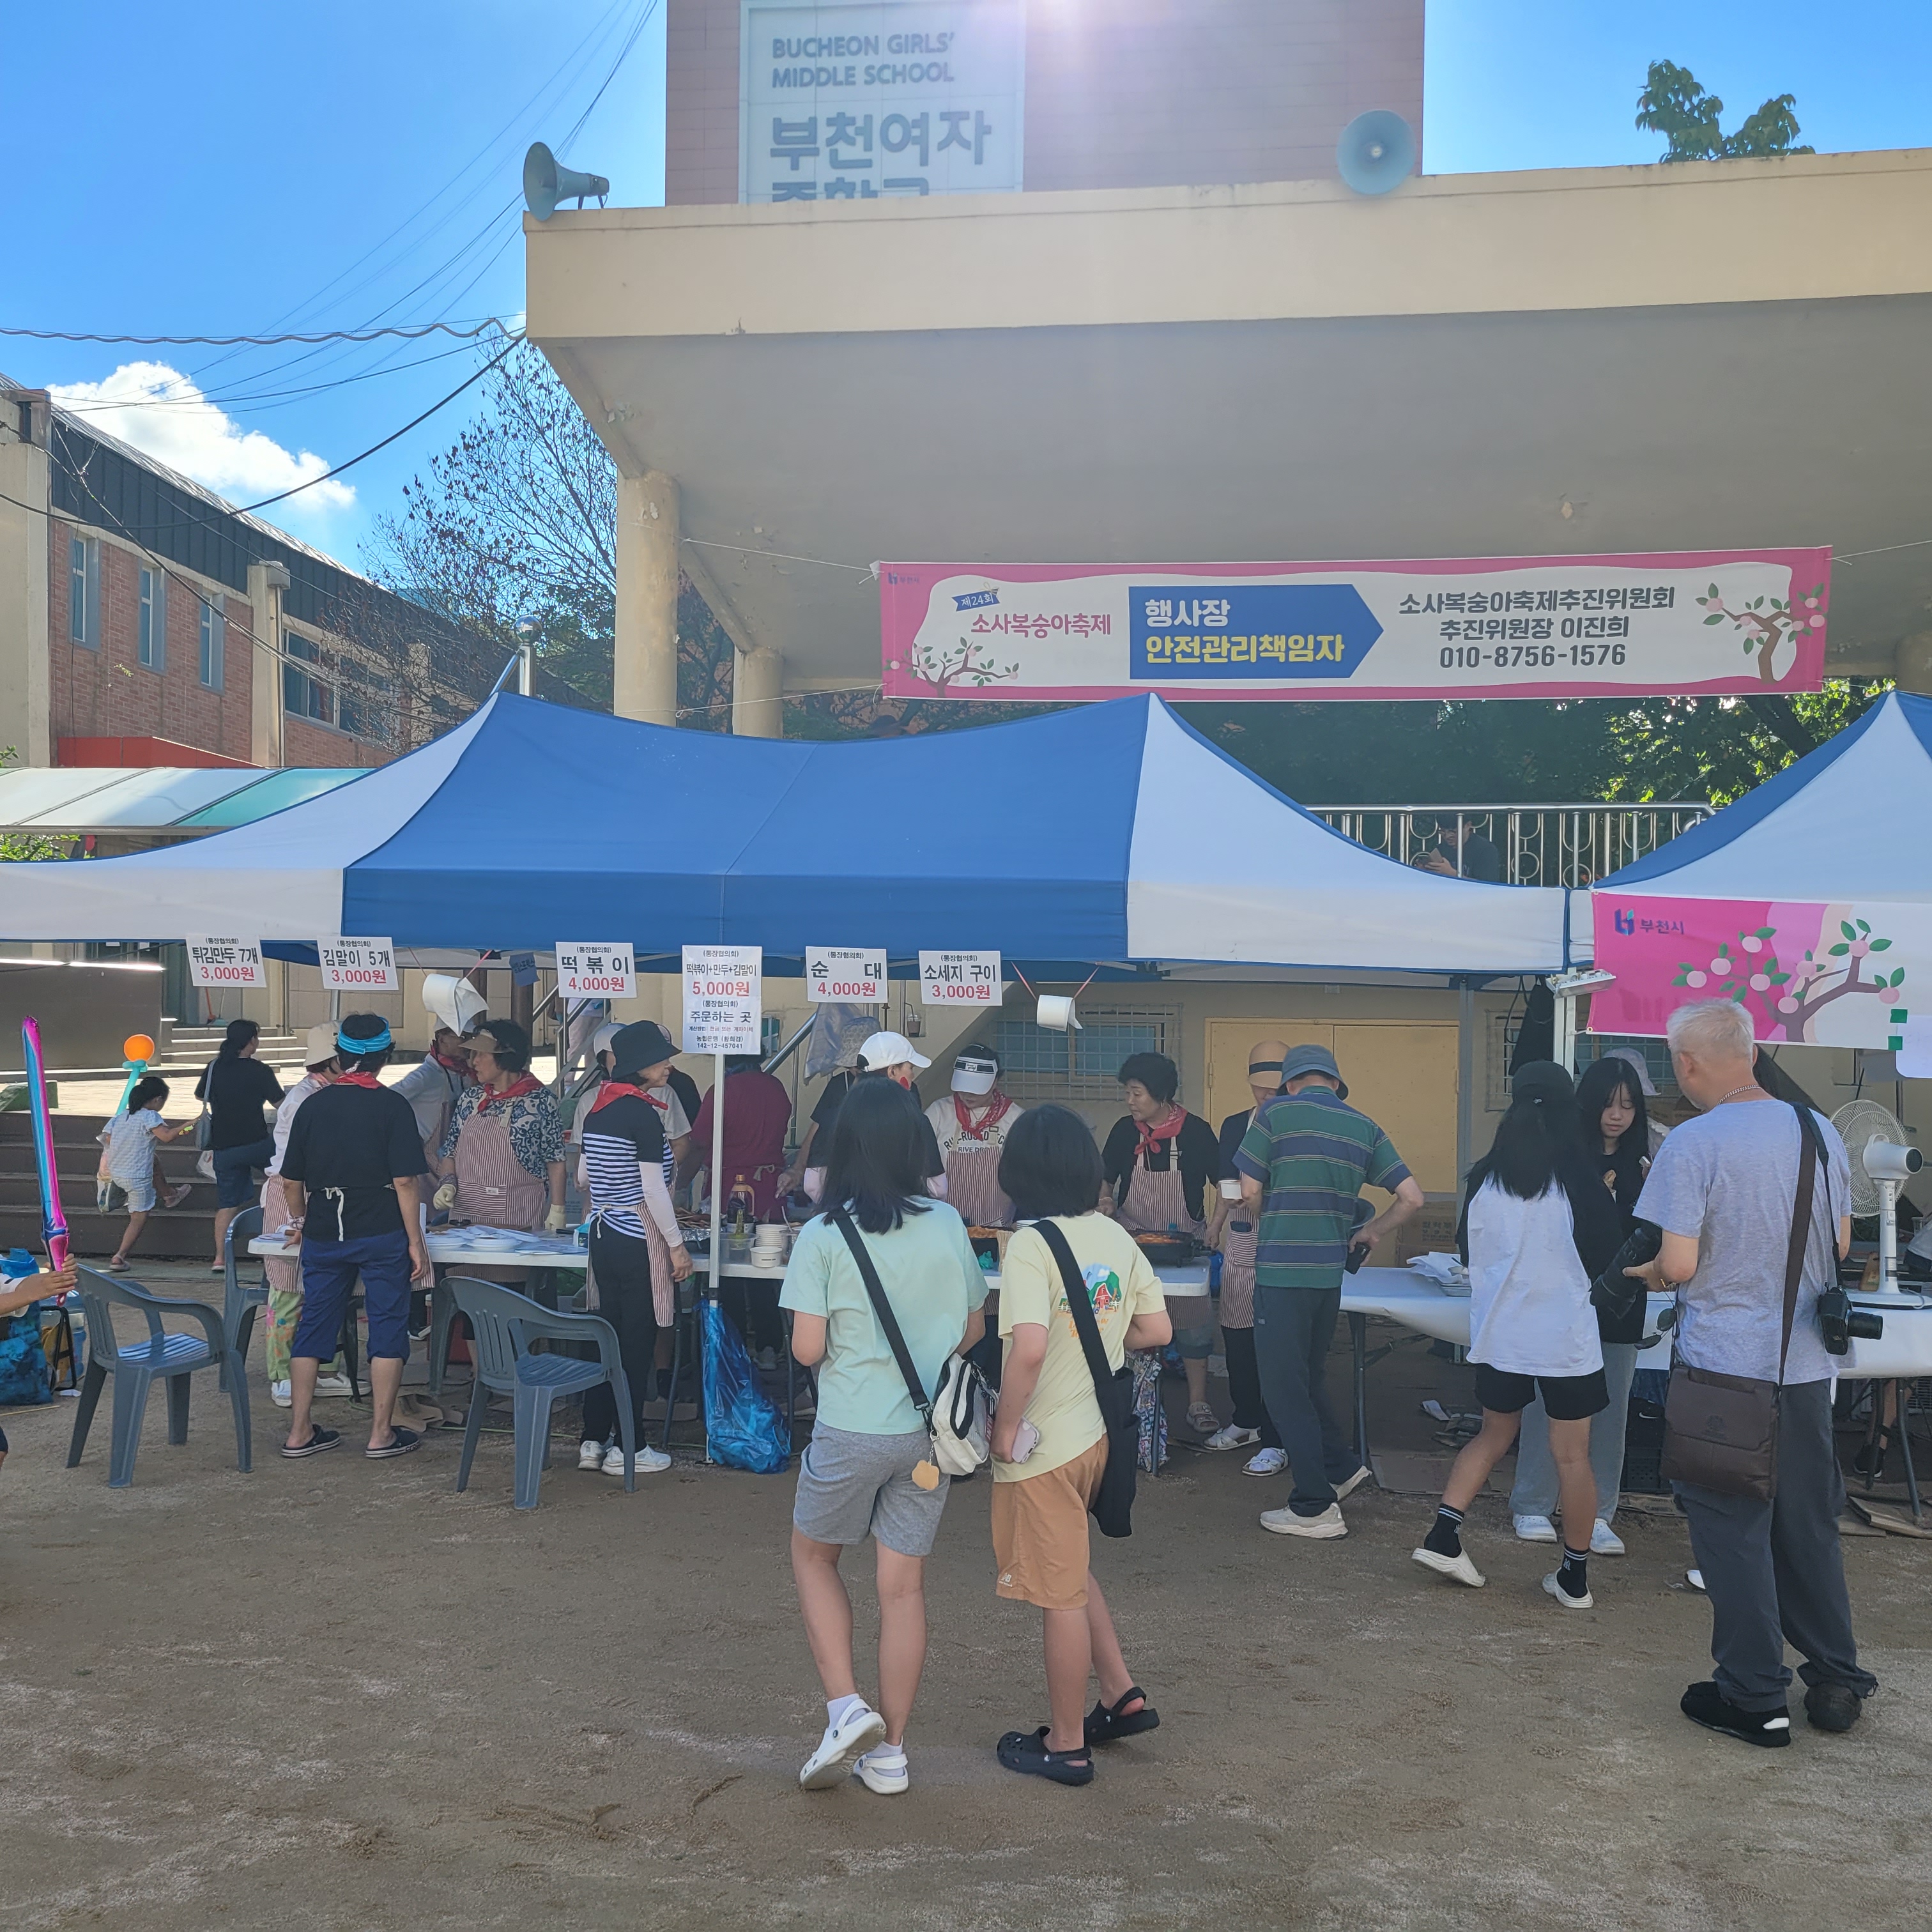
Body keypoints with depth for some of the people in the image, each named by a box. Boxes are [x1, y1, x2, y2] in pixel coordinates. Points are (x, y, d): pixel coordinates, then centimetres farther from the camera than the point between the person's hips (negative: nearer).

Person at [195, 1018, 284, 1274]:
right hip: (256, 1144, -5)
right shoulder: (259, 1071, -9)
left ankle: (220, 1259, 5)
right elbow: (280, 1104, -3)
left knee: (227, 1203, 9)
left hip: (223, 1148, 5)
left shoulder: (214, 1067, 4)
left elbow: (199, 1096, 22)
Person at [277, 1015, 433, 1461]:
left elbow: (291, 1180, 9)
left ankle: (300, 1432, 17)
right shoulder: (392, 1106, -8)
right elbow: (405, 1180, -13)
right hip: (382, 1235, -4)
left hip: (323, 1236, 4)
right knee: (387, 1327, 5)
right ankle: (382, 1434, 7)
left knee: (313, 1325, 12)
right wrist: (416, 1242, -7)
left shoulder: (313, 1105, 4)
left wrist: (299, 1223, 27)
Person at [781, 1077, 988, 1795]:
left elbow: (807, 1348, -14)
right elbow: (973, 1330, 6)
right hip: (930, 1431, 3)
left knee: (813, 1555, 20)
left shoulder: (823, 1236, -13)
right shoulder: (949, 1225, -3)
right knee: (904, 1583, 12)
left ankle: (845, 1707, 9)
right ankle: (889, 1752, 21)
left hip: (852, 1431, -3)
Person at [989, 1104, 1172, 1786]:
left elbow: (1029, 1347, -31)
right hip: (1096, 1430, 7)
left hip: (1041, 1446, -7)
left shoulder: (1031, 1243, -21)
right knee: (1071, 1570, 27)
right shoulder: (1116, 1236, 0)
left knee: (1061, 1594, 7)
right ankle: (1122, 1694, 31)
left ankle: (1066, 1746, 23)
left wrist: (1005, 1425, -17)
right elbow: (1156, 1330, 6)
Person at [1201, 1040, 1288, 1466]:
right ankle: (1247, 1421, 32)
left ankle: (1276, 1442, 8)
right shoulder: (1234, 1125, 11)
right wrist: (1215, 1224, 18)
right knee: (1237, 1339, 14)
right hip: (1239, 1246, 6)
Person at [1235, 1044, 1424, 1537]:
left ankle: (1315, 1508, 6)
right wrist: (1369, 1233, 17)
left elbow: (1250, 1192, -7)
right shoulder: (1365, 1128, 8)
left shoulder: (1276, 1114, -6)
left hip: (1281, 1270, -6)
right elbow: (1411, 1196, 4)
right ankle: (1342, 1468, 27)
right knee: (1307, 1380, 23)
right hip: (1329, 1271, 6)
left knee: (1285, 1389, 3)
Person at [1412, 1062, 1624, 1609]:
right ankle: (1575, 1576, 15)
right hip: (1566, 1336, -3)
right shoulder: (1577, 1179, -11)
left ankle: (1443, 1535, 12)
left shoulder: (1485, 1178, -2)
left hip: (1499, 1333, 3)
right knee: (1572, 1456, 7)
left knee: (1493, 1434, 20)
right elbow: (1607, 1255, -1)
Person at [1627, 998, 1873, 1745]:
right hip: (1806, 1366, 6)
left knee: (1733, 1531, 6)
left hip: (1725, 1367, -6)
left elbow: (1678, 1264, -20)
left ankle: (1754, 1698, 14)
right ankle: (1836, 1682, 28)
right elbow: (1839, 1245, 11)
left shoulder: (1692, 1144, -18)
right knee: (1809, 1526, 18)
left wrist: (1646, 1272, 1)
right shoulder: (1819, 1131, 1)